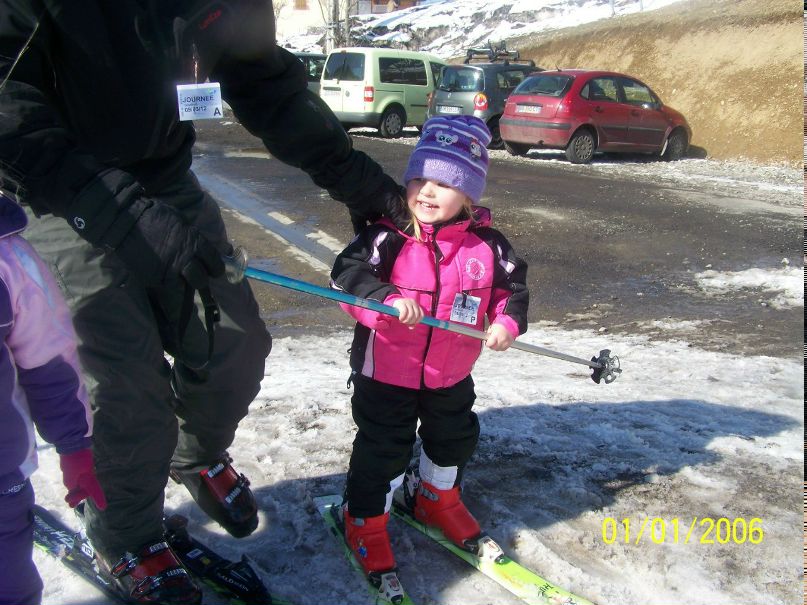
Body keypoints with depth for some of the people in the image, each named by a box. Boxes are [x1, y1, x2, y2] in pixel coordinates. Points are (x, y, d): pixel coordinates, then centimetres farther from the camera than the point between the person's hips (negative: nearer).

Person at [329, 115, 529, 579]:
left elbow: (513, 284, 4)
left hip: (451, 374, 5)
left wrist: (508, 321, -14)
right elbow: (348, 273, -25)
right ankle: (365, 522, 30)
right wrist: (387, 298, -41)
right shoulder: (389, 236, -18)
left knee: (455, 439, 23)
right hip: (386, 372, -4)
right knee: (384, 449, 6)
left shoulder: (487, 244, -7)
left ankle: (439, 501, 51)